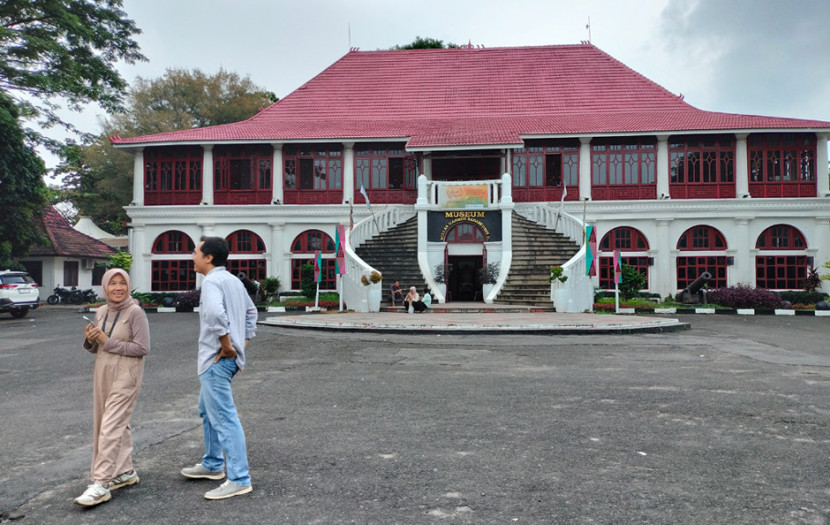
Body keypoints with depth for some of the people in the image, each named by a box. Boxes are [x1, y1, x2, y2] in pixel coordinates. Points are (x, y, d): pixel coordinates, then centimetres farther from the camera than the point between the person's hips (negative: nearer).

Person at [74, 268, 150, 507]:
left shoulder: (135, 313, -12)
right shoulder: (101, 312, 8)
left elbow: (142, 348, -16)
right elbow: (96, 348, 16)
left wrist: (108, 342, -17)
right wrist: (91, 340, -7)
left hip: (126, 376, -7)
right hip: (102, 373, 7)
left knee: (110, 428, -9)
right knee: (118, 424, 15)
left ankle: (101, 484, -4)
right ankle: (125, 471, 28)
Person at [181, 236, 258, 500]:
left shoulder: (212, 281, -16)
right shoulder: (233, 280, 14)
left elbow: (215, 313, -35)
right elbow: (251, 312, 25)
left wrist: (226, 346, -24)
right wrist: (244, 341, 18)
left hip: (216, 360, -10)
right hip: (226, 358, 10)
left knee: (224, 418, -7)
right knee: (207, 409, 24)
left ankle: (239, 480, -2)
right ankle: (212, 465, 36)